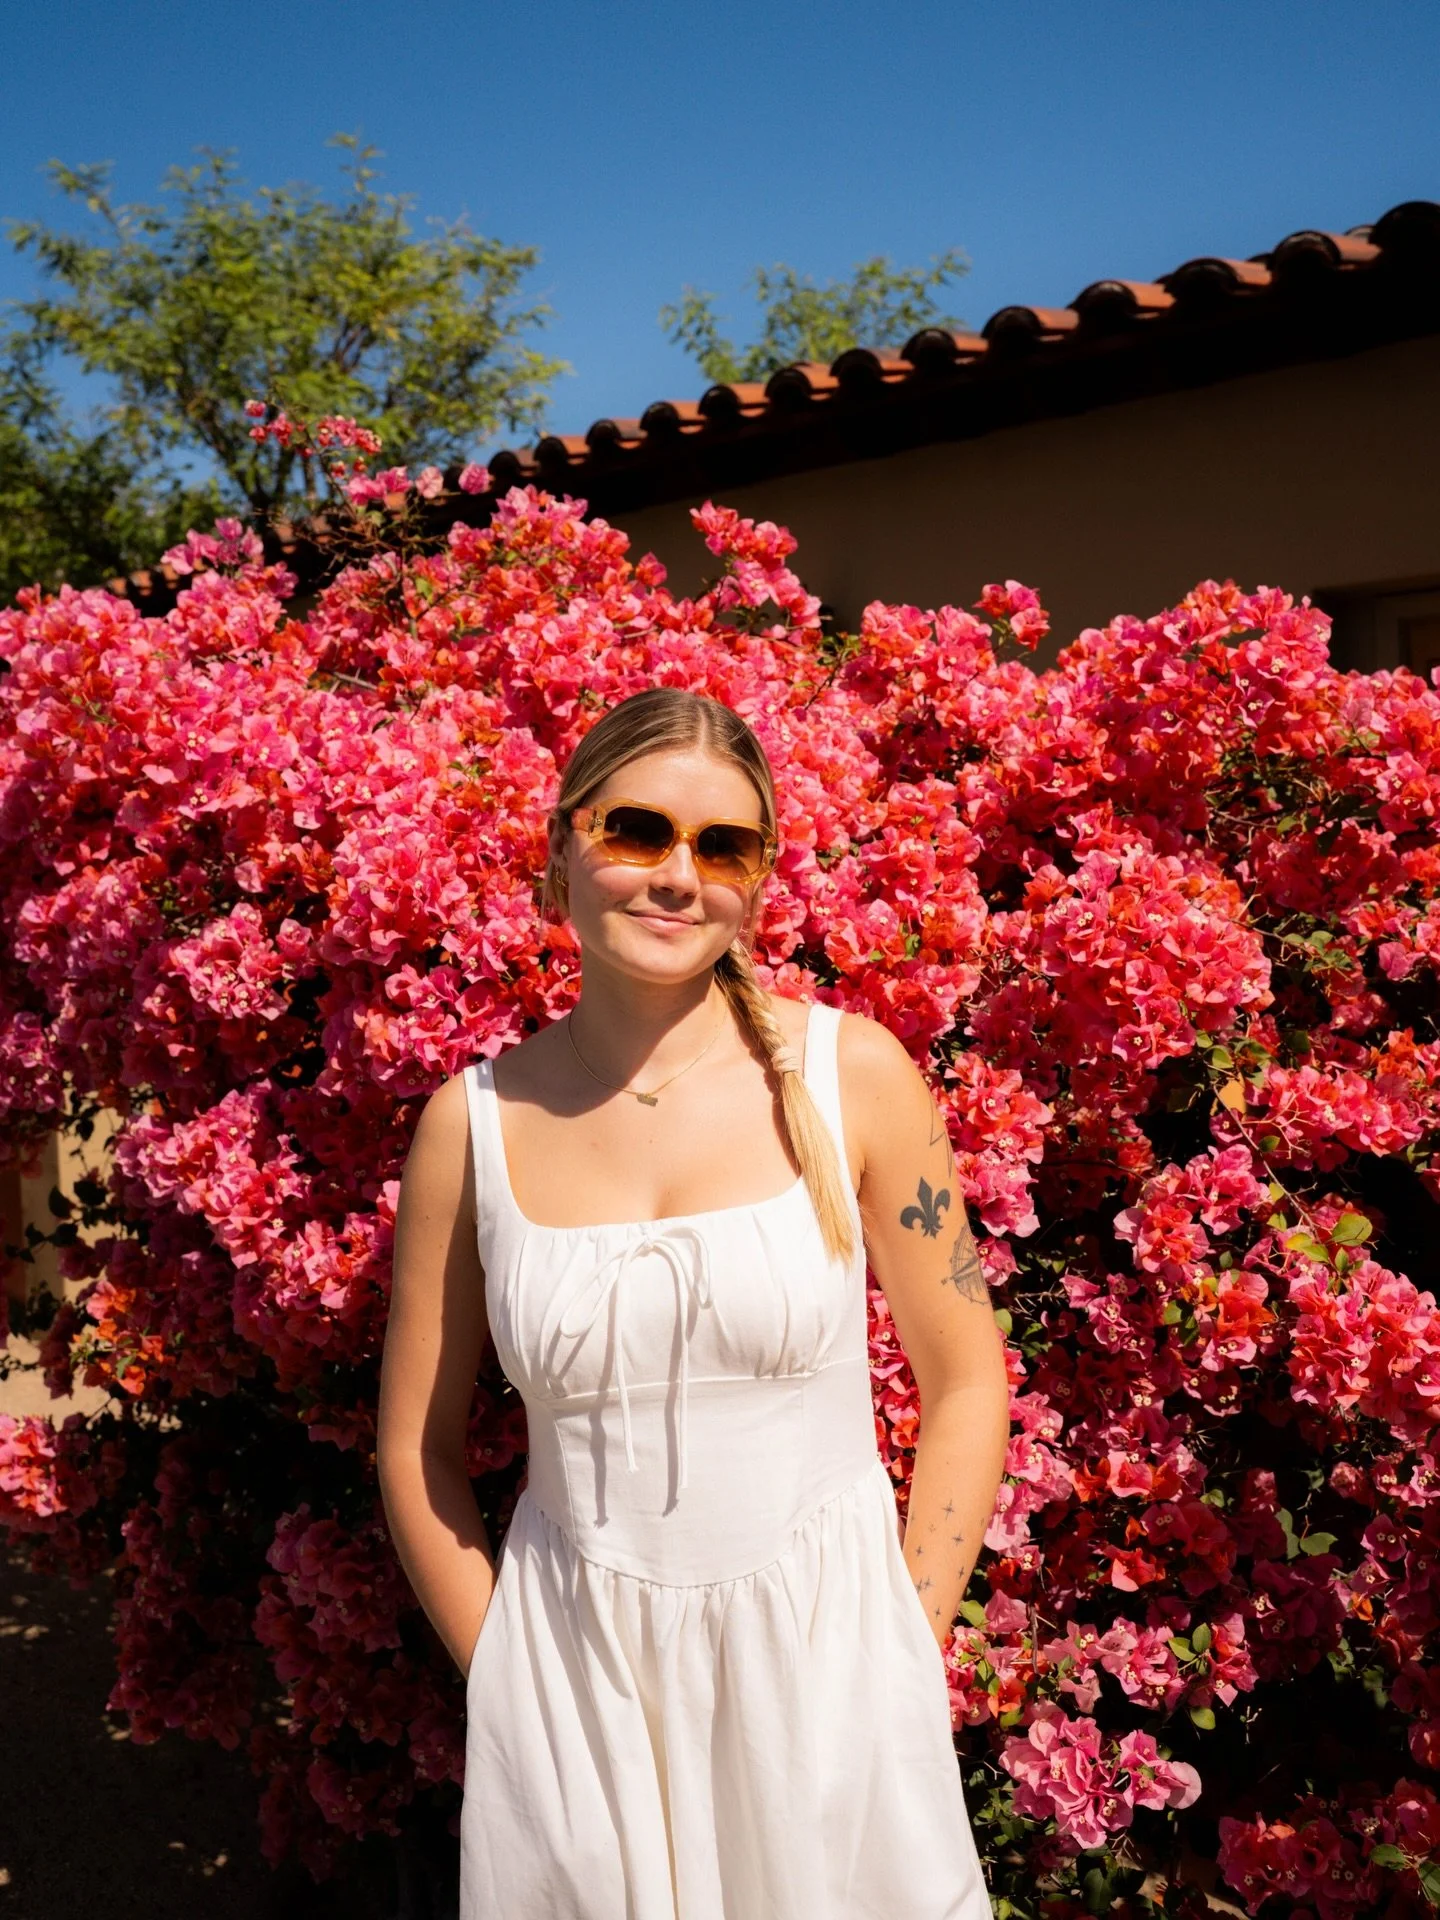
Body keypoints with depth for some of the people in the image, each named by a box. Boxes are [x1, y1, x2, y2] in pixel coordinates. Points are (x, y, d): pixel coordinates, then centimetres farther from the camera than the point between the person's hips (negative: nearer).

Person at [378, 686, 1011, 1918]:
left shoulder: (853, 1076, -7)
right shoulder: (475, 1121, -4)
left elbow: (965, 1384, -1)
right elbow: (416, 1449, 4)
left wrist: (900, 1661, -3)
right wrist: (509, 1681, 1)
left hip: (820, 1650, 0)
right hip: (571, 1673, 1)